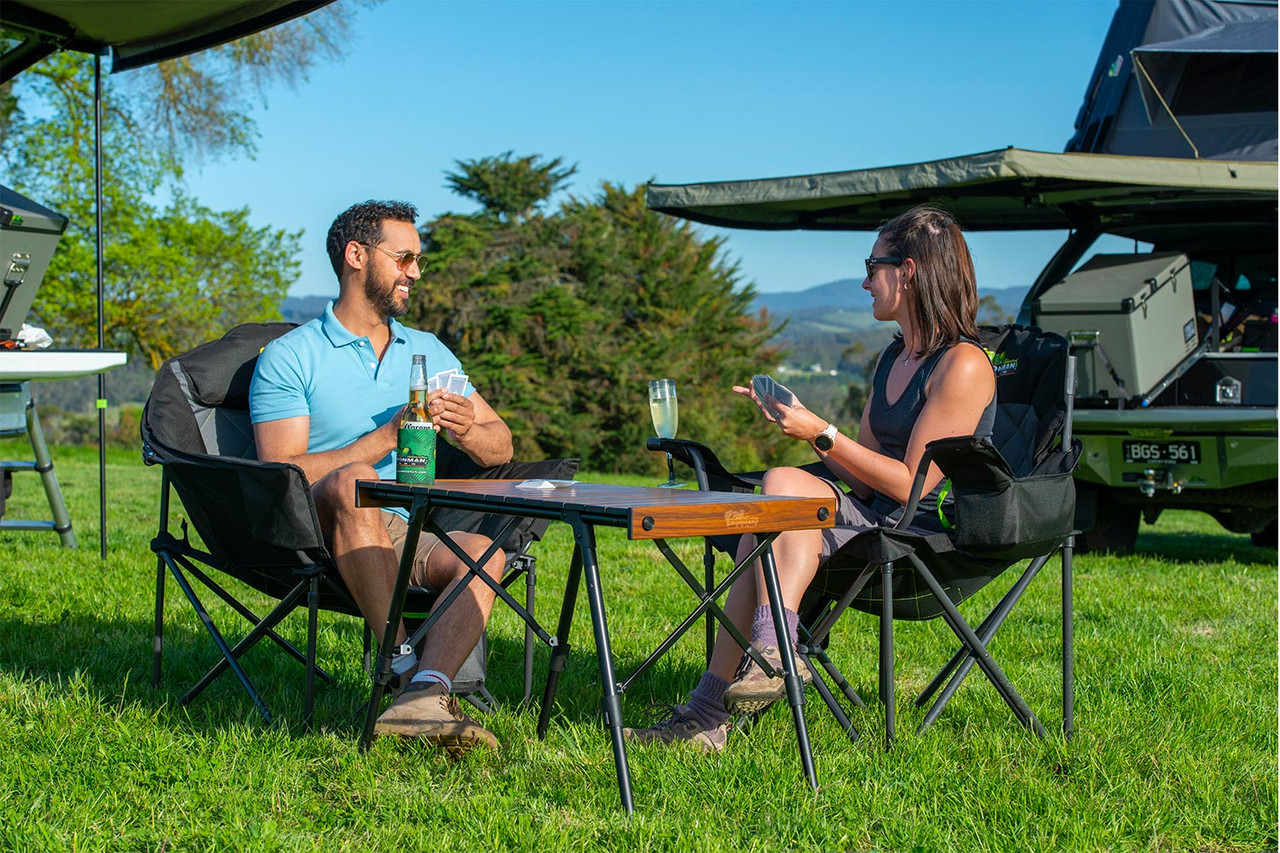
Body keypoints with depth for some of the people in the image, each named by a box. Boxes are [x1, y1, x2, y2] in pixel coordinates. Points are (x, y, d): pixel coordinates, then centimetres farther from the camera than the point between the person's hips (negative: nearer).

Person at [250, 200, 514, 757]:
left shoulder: (428, 351, 19)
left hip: (411, 535, 4)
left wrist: (466, 431, -7)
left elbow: (501, 447, 17)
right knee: (353, 481, -37)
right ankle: (408, 666, -39)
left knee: (483, 551, -28)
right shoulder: (288, 358, 1)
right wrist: (387, 436, -16)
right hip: (322, 537, -4)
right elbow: (281, 473, -10)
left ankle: (423, 696, -49)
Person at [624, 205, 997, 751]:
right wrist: (798, 419, 5)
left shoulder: (963, 366, -11)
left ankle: (773, 653, -26)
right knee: (763, 529, -18)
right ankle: (708, 715, -23)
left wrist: (822, 434, -15)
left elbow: (911, 484, -15)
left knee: (783, 484, -26)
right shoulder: (893, 357, 18)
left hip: (932, 538, -8)